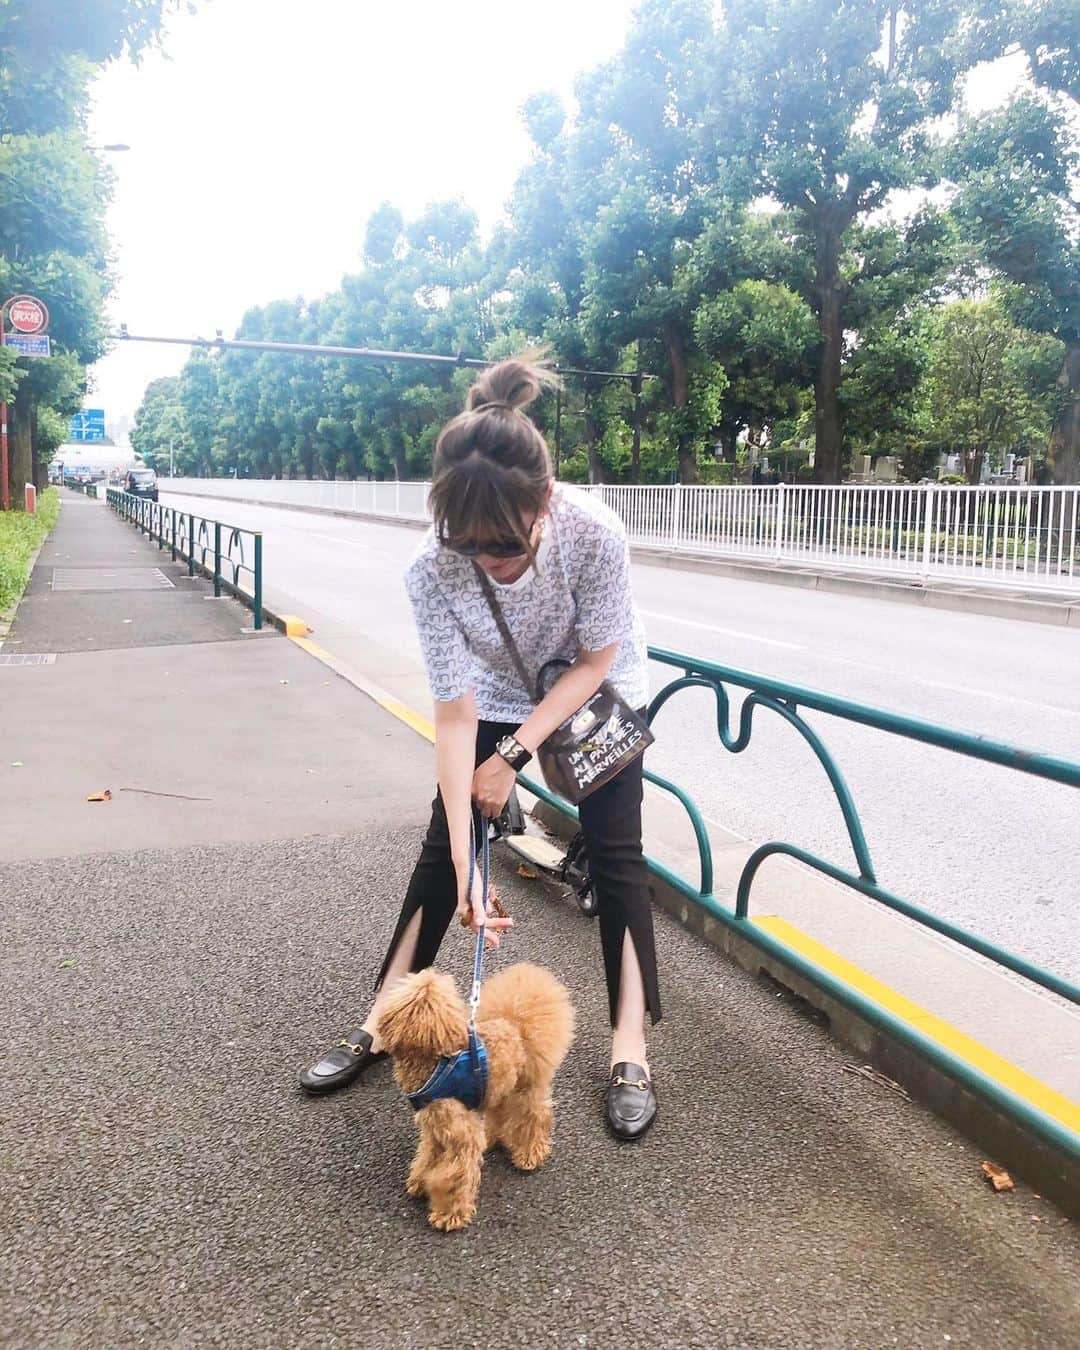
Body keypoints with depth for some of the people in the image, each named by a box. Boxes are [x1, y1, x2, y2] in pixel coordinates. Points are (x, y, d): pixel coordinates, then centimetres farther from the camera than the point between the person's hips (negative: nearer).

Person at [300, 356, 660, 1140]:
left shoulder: (594, 533, -38)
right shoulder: (434, 571, -34)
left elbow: (596, 660, -20)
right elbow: (456, 714, -29)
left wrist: (515, 754, -23)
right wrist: (466, 872, -31)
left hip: (597, 693, -1)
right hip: (494, 699, 1)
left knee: (615, 855, -6)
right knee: (443, 847, 2)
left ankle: (631, 1050, 6)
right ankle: (382, 1024, 16)